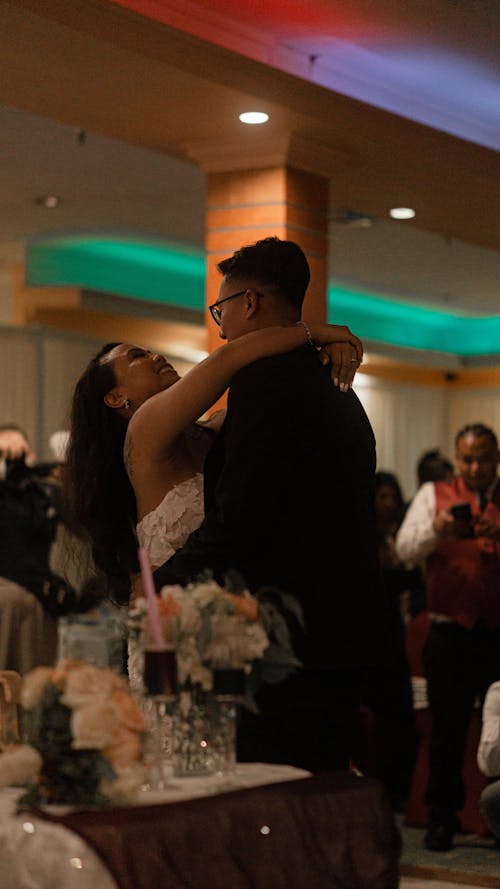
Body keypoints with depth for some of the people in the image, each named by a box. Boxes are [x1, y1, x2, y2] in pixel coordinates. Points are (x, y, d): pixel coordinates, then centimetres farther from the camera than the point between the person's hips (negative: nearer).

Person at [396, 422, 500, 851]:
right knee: (448, 728, 2)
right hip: (451, 633, -1)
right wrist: (436, 531, -23)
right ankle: (442, 818, 12)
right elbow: (405, 550, -4)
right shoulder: (434, 495, 8)